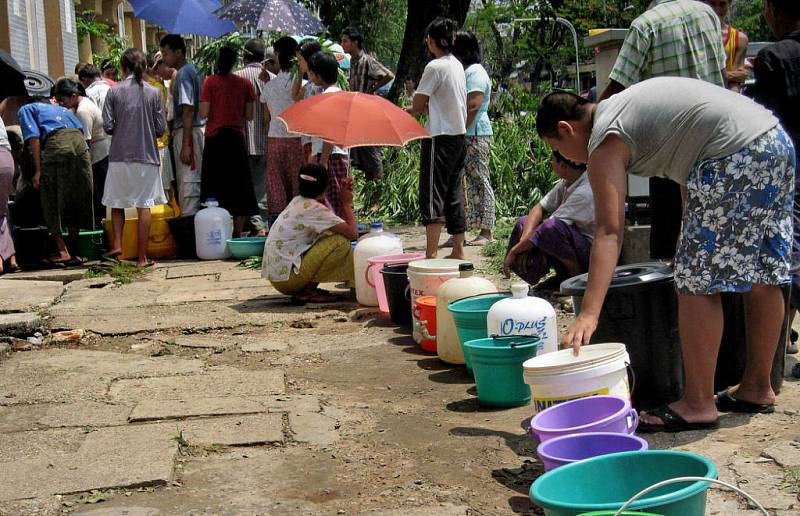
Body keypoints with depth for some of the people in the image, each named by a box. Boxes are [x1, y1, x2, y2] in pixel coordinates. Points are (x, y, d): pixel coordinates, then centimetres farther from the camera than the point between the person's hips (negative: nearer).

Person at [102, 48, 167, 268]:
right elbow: (161, 128, -2)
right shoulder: (153, 92, -2)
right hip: (146, 155, 0)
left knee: (117, 202, 17)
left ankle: (117, 244, 5)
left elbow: (108, 126, -4)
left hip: (120, 156, 0)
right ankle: (142, 257, 4)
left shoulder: (114, 92, -2)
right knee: (144, 206, 2)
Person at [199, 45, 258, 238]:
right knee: (238, 187, 8)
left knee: (215, 188, 4)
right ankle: (238, 233, 9)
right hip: (237, 138, 1)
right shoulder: (245, 83, 0)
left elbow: (204, 112, -8)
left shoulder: (210, 81, -5)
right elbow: (249, 115, 2)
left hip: (215, 137, -1)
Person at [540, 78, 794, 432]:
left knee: (697, 282, -4)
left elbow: (609, 232, -17)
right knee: (763, 276, 15)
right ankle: (758, 388, 28)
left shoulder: (604, 141, -6)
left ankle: (697, 405, 1)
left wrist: (588, 314, -23)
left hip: (735, 157, -10)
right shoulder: (622, 107, 22)